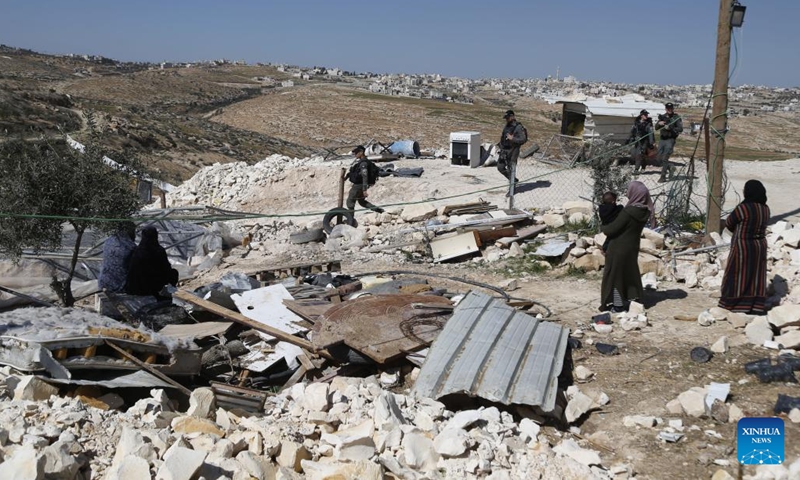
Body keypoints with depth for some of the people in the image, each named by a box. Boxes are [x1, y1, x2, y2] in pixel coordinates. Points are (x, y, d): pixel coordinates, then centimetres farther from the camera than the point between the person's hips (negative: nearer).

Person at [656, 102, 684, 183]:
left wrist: (670, 128, -20)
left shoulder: (676, 117, -3)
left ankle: (663, 177, -5)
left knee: (665, 158, -10)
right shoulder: (663, 117, 11)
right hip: (662, 139, 6)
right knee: (659, 158, 7)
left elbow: (680, 129, -10)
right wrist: (659, 123, -13)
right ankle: (670, 168, 30)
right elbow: (656, 127, 9)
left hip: (670, 140, -6)